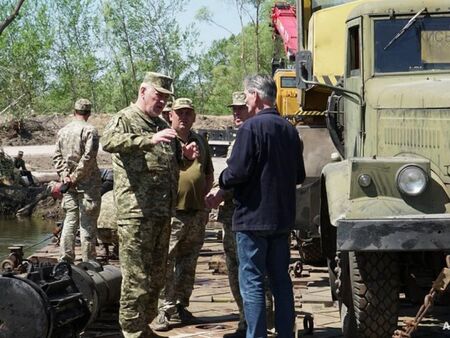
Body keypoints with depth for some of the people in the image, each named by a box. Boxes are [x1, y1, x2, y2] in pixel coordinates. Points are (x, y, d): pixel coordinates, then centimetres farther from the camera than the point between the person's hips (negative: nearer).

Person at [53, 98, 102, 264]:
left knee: (69, 222, 12)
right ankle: (88, 262, 0)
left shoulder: (63, 131, 11)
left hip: (69, 184, 6)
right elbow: (88, 156, -18)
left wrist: (64, 175, 0)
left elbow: (57, 156, 8)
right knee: (88, 224, -2)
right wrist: (76, 176, -12)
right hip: (87, 184, -6)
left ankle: (66, 260, 13)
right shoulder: (89, 130, -10)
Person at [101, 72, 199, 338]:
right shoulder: (125, 119, -4)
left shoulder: (162, 125, 21)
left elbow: (172, 161, 33)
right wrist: (150, 140, -38)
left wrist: (184, 154, 8)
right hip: (136, 213, -8)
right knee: (136, 278, -7)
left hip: (163, 213, 8)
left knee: (157, 276, 14)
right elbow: (109, 141, -26)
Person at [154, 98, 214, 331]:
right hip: (171, 213, -6)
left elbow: (209, 175, 23)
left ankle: (181, 306, 22)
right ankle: (165, 310, -4)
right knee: (166, 263, -7)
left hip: (197, 213, 6)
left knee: (188, 263, 12)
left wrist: (201, 196, 9)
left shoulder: (200, 142, 15)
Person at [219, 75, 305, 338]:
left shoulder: (252, 127, -14)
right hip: (283, 218, 7)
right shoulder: (290, 130, 8)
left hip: (253, 217, -7)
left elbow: (238, 172, -19)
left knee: (252, 282, -1)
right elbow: (299, 176, 13)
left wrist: (222, 180, 1)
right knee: (281, 280, 13)